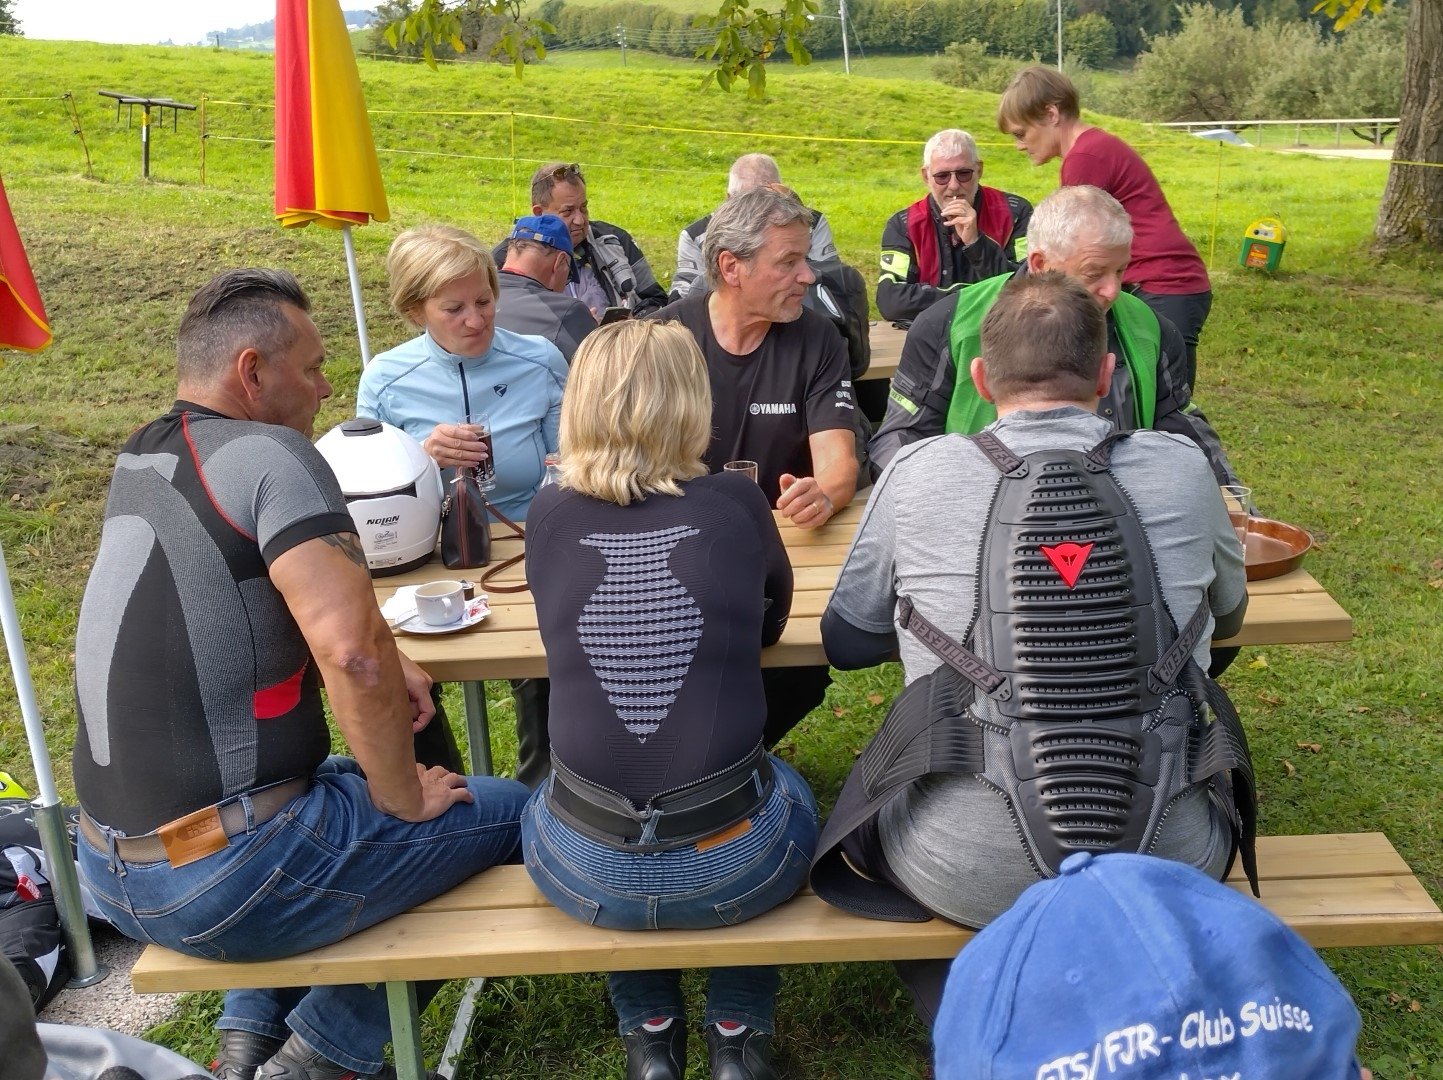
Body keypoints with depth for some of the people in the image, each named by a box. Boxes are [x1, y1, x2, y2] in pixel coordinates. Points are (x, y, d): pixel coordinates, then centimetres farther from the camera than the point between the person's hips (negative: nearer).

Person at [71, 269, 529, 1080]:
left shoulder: (139, 461, 10)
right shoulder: (269, 453, -17)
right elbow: (352, 649, -28)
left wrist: (384, 667, 6)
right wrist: (406, 799, -12)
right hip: (223, 882, -9)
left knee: (341, 777, 35)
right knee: (509, 810, 7)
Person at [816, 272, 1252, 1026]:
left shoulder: (918, 474, -6)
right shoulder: (1182, 470, -1)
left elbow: (845, 640, 7)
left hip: (970, 877, -1)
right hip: (1173, 866, 2)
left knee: (875, 802, 29)